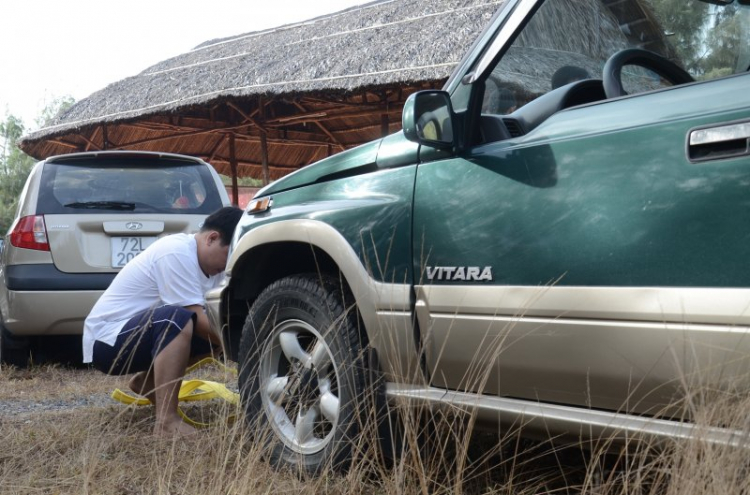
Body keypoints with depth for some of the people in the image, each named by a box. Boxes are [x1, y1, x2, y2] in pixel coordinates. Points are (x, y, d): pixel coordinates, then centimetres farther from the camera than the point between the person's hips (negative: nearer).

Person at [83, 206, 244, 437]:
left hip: (140, 334, 10)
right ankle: (167, 423, -32)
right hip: (107, 340, -10)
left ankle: (147, 381, 18)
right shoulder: (177, 252, -23)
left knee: (215, 330, 3)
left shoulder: (207, 261, 5)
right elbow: (196, 318, -25)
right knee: (178, 319, -35)